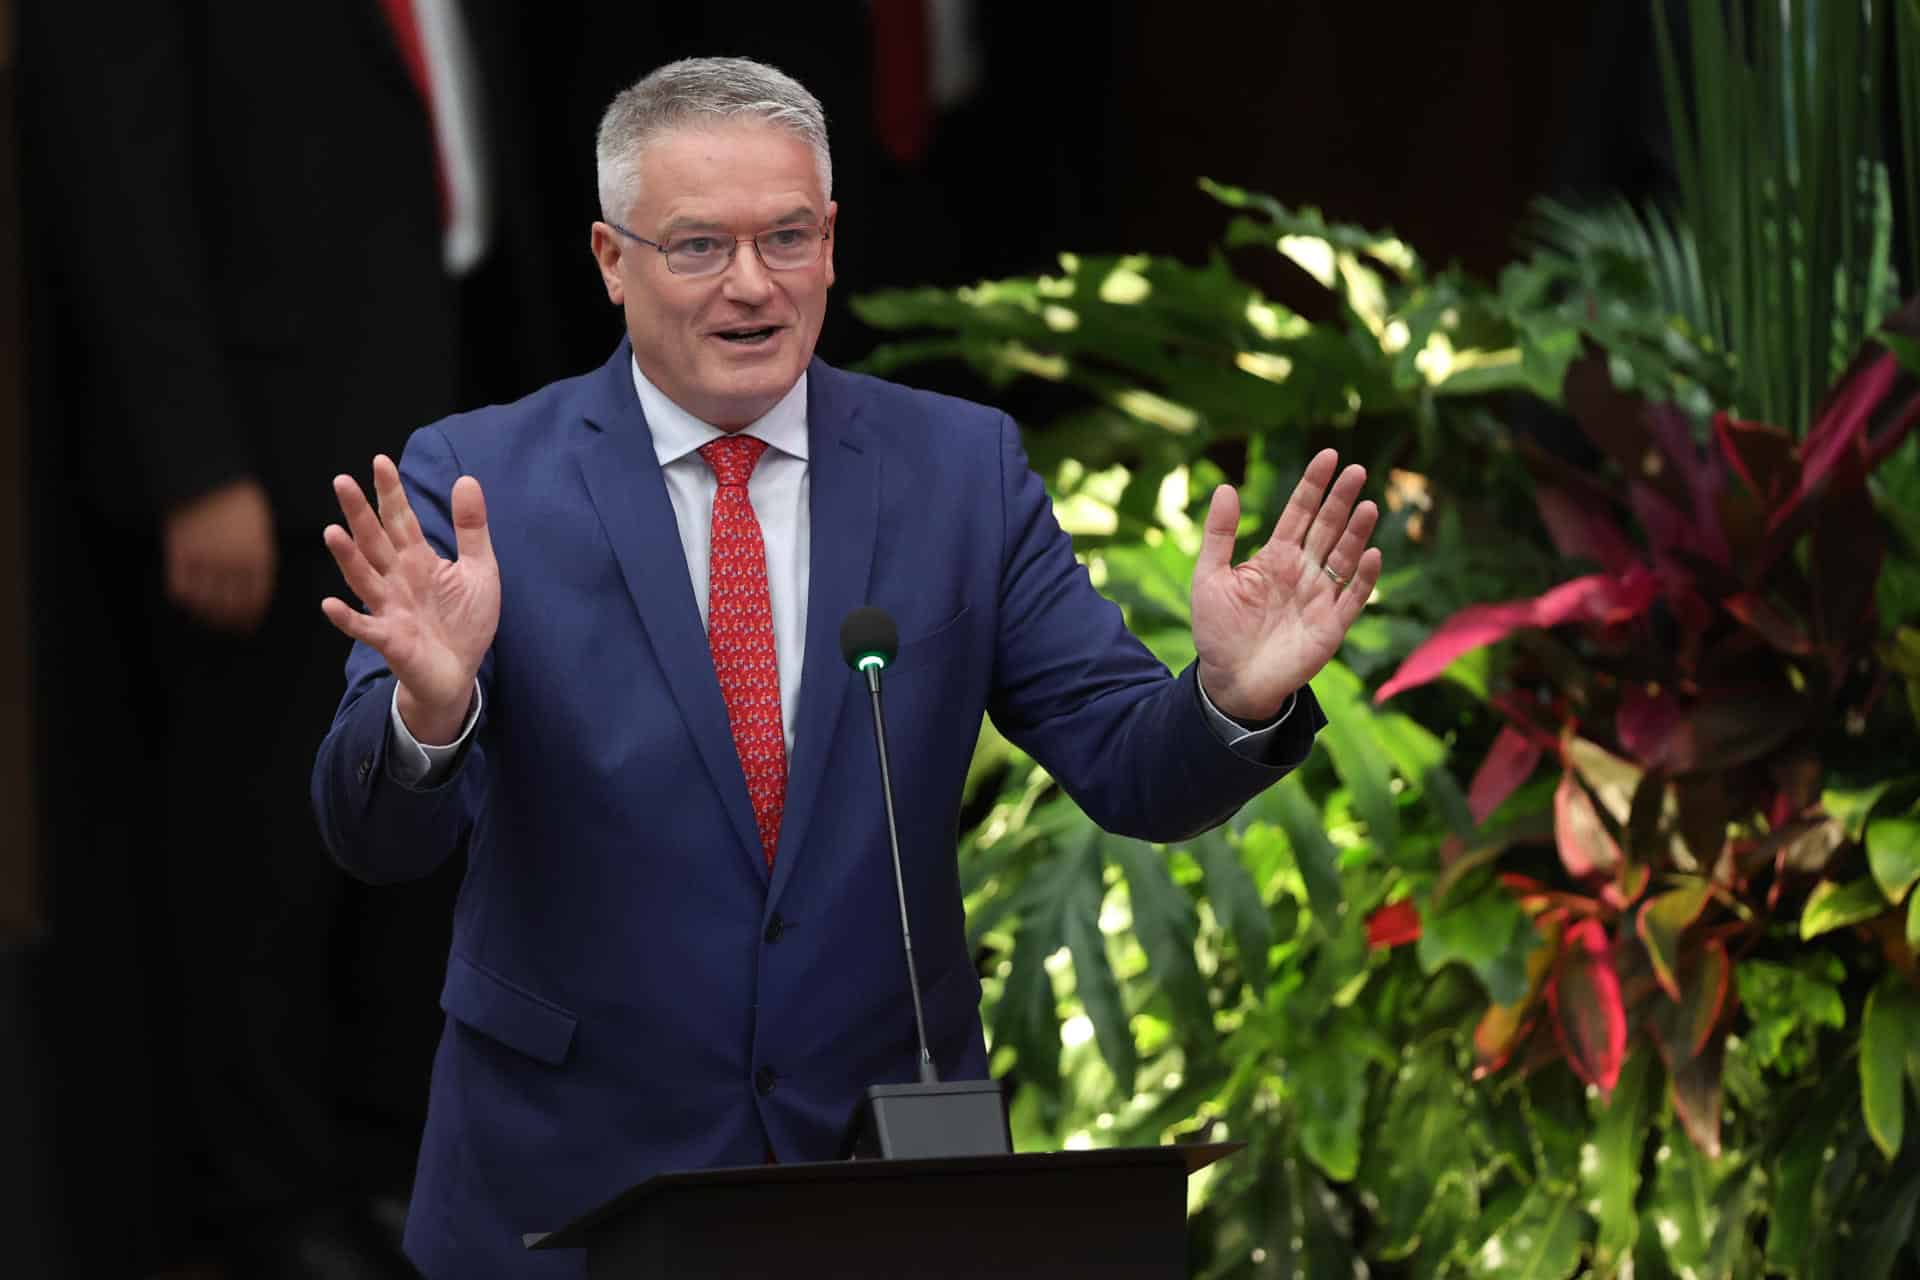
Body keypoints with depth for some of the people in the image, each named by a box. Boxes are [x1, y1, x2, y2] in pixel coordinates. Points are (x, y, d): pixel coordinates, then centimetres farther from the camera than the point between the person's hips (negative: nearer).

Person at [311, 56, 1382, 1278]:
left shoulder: (963, 467, 1)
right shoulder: (477, 483, -6)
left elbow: (1134, 772, -2)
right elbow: (381, 838, -14)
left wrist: (1237, 696, -24)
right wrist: (431, 704, -36)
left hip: (889, 1175, 2)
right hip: (574, 1181, -2)